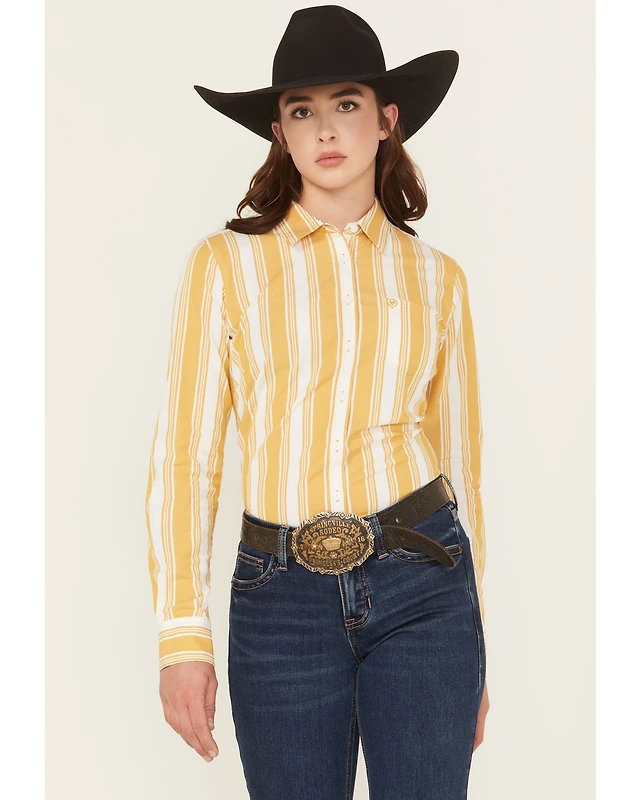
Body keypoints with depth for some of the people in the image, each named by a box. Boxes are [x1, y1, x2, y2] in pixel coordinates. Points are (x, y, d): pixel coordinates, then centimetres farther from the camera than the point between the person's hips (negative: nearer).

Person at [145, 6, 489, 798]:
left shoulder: (436, 277, 9)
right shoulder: (226, 263, 2)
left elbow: (460, 462, 12)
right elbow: (184, 456, -2)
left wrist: (475, 644, 13)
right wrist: (182, 636, -9)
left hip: (422, 585, 1)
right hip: (281, 594, -1)